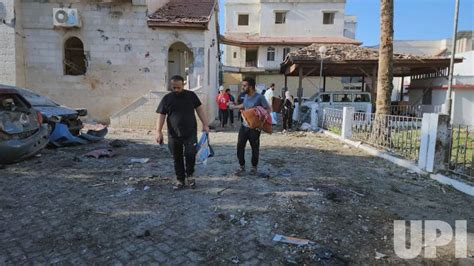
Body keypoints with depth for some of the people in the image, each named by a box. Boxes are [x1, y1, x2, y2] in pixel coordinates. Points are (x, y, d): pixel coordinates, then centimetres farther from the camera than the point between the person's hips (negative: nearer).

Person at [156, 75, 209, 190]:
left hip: (190, 133, -1)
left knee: (190, 154, -12)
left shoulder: (191, 95, 3)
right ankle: (180, 180, 24)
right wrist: (158, 131, -6)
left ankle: (189, 175, 15)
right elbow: (161, 115, 3)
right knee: (177, 159, 8)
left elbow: (200, 109, 6)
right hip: (174, 135, 1)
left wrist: (205, 125, -1)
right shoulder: (167, 98, 3)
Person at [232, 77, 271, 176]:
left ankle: (254, 167, 25)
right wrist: (234, 107, 28)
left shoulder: (259, 97, -15)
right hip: (244, 126, 6)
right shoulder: (246, 96, 5)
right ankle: (242, 166, 16)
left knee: (255, 148, 8)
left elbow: (269, 109, -11)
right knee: (240, 146, 3)